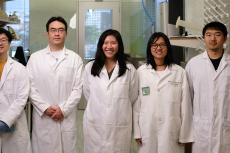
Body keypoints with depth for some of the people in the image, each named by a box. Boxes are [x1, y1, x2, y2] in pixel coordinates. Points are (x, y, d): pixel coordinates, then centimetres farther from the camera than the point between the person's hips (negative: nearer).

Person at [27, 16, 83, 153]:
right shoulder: (35, 58, 5)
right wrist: (45, 108, -10)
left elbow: (78, 88, 0)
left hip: (67, 118, 0)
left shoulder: (75, 58, 4)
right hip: (42, 118, 0)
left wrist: (63, 109, -10)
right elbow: (31, 87, 1)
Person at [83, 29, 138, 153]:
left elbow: (132, 97, 6)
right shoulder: (90, 67, 2)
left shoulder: (129, 69, -1)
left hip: (120, 125, -1)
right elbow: (87, 94, 10)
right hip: (95, 125, 1)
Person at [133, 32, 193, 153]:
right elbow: (136, 103, 3)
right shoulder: (141, 71, 1)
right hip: (147, 129, 1)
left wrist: (184, 135, -1)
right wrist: (136, 131, 0)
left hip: (171, 130, 0)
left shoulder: (180, 72, 0)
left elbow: (185, 105, 0)